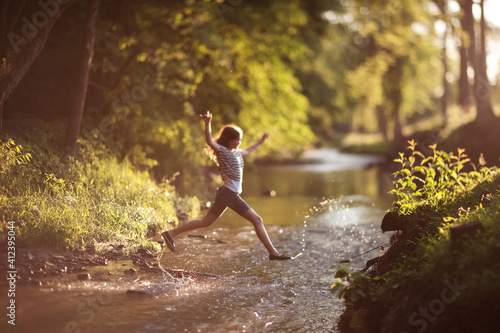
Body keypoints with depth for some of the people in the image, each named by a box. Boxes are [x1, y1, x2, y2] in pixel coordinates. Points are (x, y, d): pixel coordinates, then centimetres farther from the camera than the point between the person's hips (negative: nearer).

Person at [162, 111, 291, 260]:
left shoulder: (236, 152, 18)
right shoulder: (221, 151, -8)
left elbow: (247, 151, 39)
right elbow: (210, 142, -27)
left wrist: (260, 142, 47)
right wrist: (207, 124, -41)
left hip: (225, 193, 10)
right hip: (229, 193, -10)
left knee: (205, 222, 12)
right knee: (257, 220, -5)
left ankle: (171, 233, 11)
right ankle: (273, 252, -2)